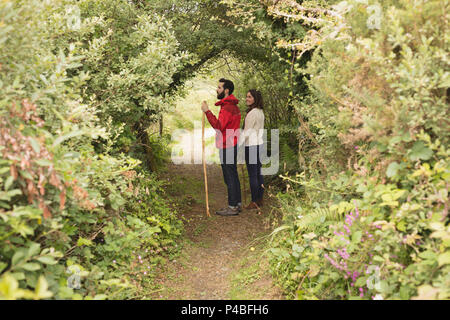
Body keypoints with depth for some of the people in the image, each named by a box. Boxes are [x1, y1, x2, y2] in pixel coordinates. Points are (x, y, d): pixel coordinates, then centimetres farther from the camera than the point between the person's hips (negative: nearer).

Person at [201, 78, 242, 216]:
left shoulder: (227, 107, -16)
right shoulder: (233, 106, 17)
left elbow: (219, 126, -26)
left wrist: (207, 111, -23)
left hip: (227, 147, -10)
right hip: (232, 145, 10)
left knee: (229, 177, -5)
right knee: (233, 175, 15)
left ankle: (232, 207, 0)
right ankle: (237, 204, 23)